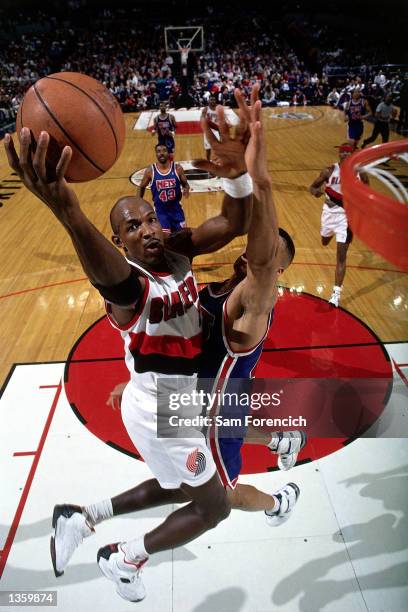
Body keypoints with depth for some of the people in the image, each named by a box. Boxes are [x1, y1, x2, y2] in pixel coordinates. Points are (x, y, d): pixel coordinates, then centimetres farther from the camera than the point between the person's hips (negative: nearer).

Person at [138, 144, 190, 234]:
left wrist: (186, 190, -18)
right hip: (160, 211, -2)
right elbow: (142, 187, 7)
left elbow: (185, 184, 6)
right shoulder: (150, 171, -7)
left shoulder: (177, 168, -6)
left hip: (176, 209, 2)